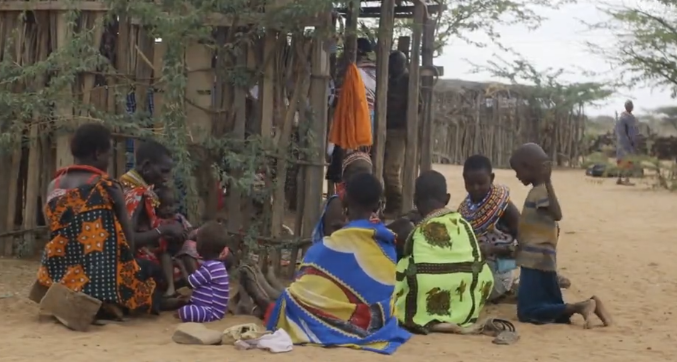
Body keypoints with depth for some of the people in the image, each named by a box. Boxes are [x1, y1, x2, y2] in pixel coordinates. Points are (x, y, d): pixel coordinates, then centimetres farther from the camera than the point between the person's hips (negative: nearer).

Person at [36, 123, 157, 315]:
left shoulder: (53, 187, 3)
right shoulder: (109, 187, -10)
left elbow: (56, 235, 10)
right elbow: (129, 240, -5)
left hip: (60, 278, 6)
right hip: (102, 277, -6)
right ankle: (105, 304, 1)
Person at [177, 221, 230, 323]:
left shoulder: (209, 267, -19)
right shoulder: (215, 265, 13)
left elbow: (190, 282, -13)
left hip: (211, 312, -10)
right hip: (209, 307, 10)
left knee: (183, 312, -29)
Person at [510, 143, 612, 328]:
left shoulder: (540, 192, -13)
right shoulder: (540, 191, 15)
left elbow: (557, 215, -31)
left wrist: (547, 182, -31)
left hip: (536, 263, -10)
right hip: (539, 263, 10)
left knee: (528, 312, -13)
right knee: (553, 309, 14)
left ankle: (580, 307, -17)